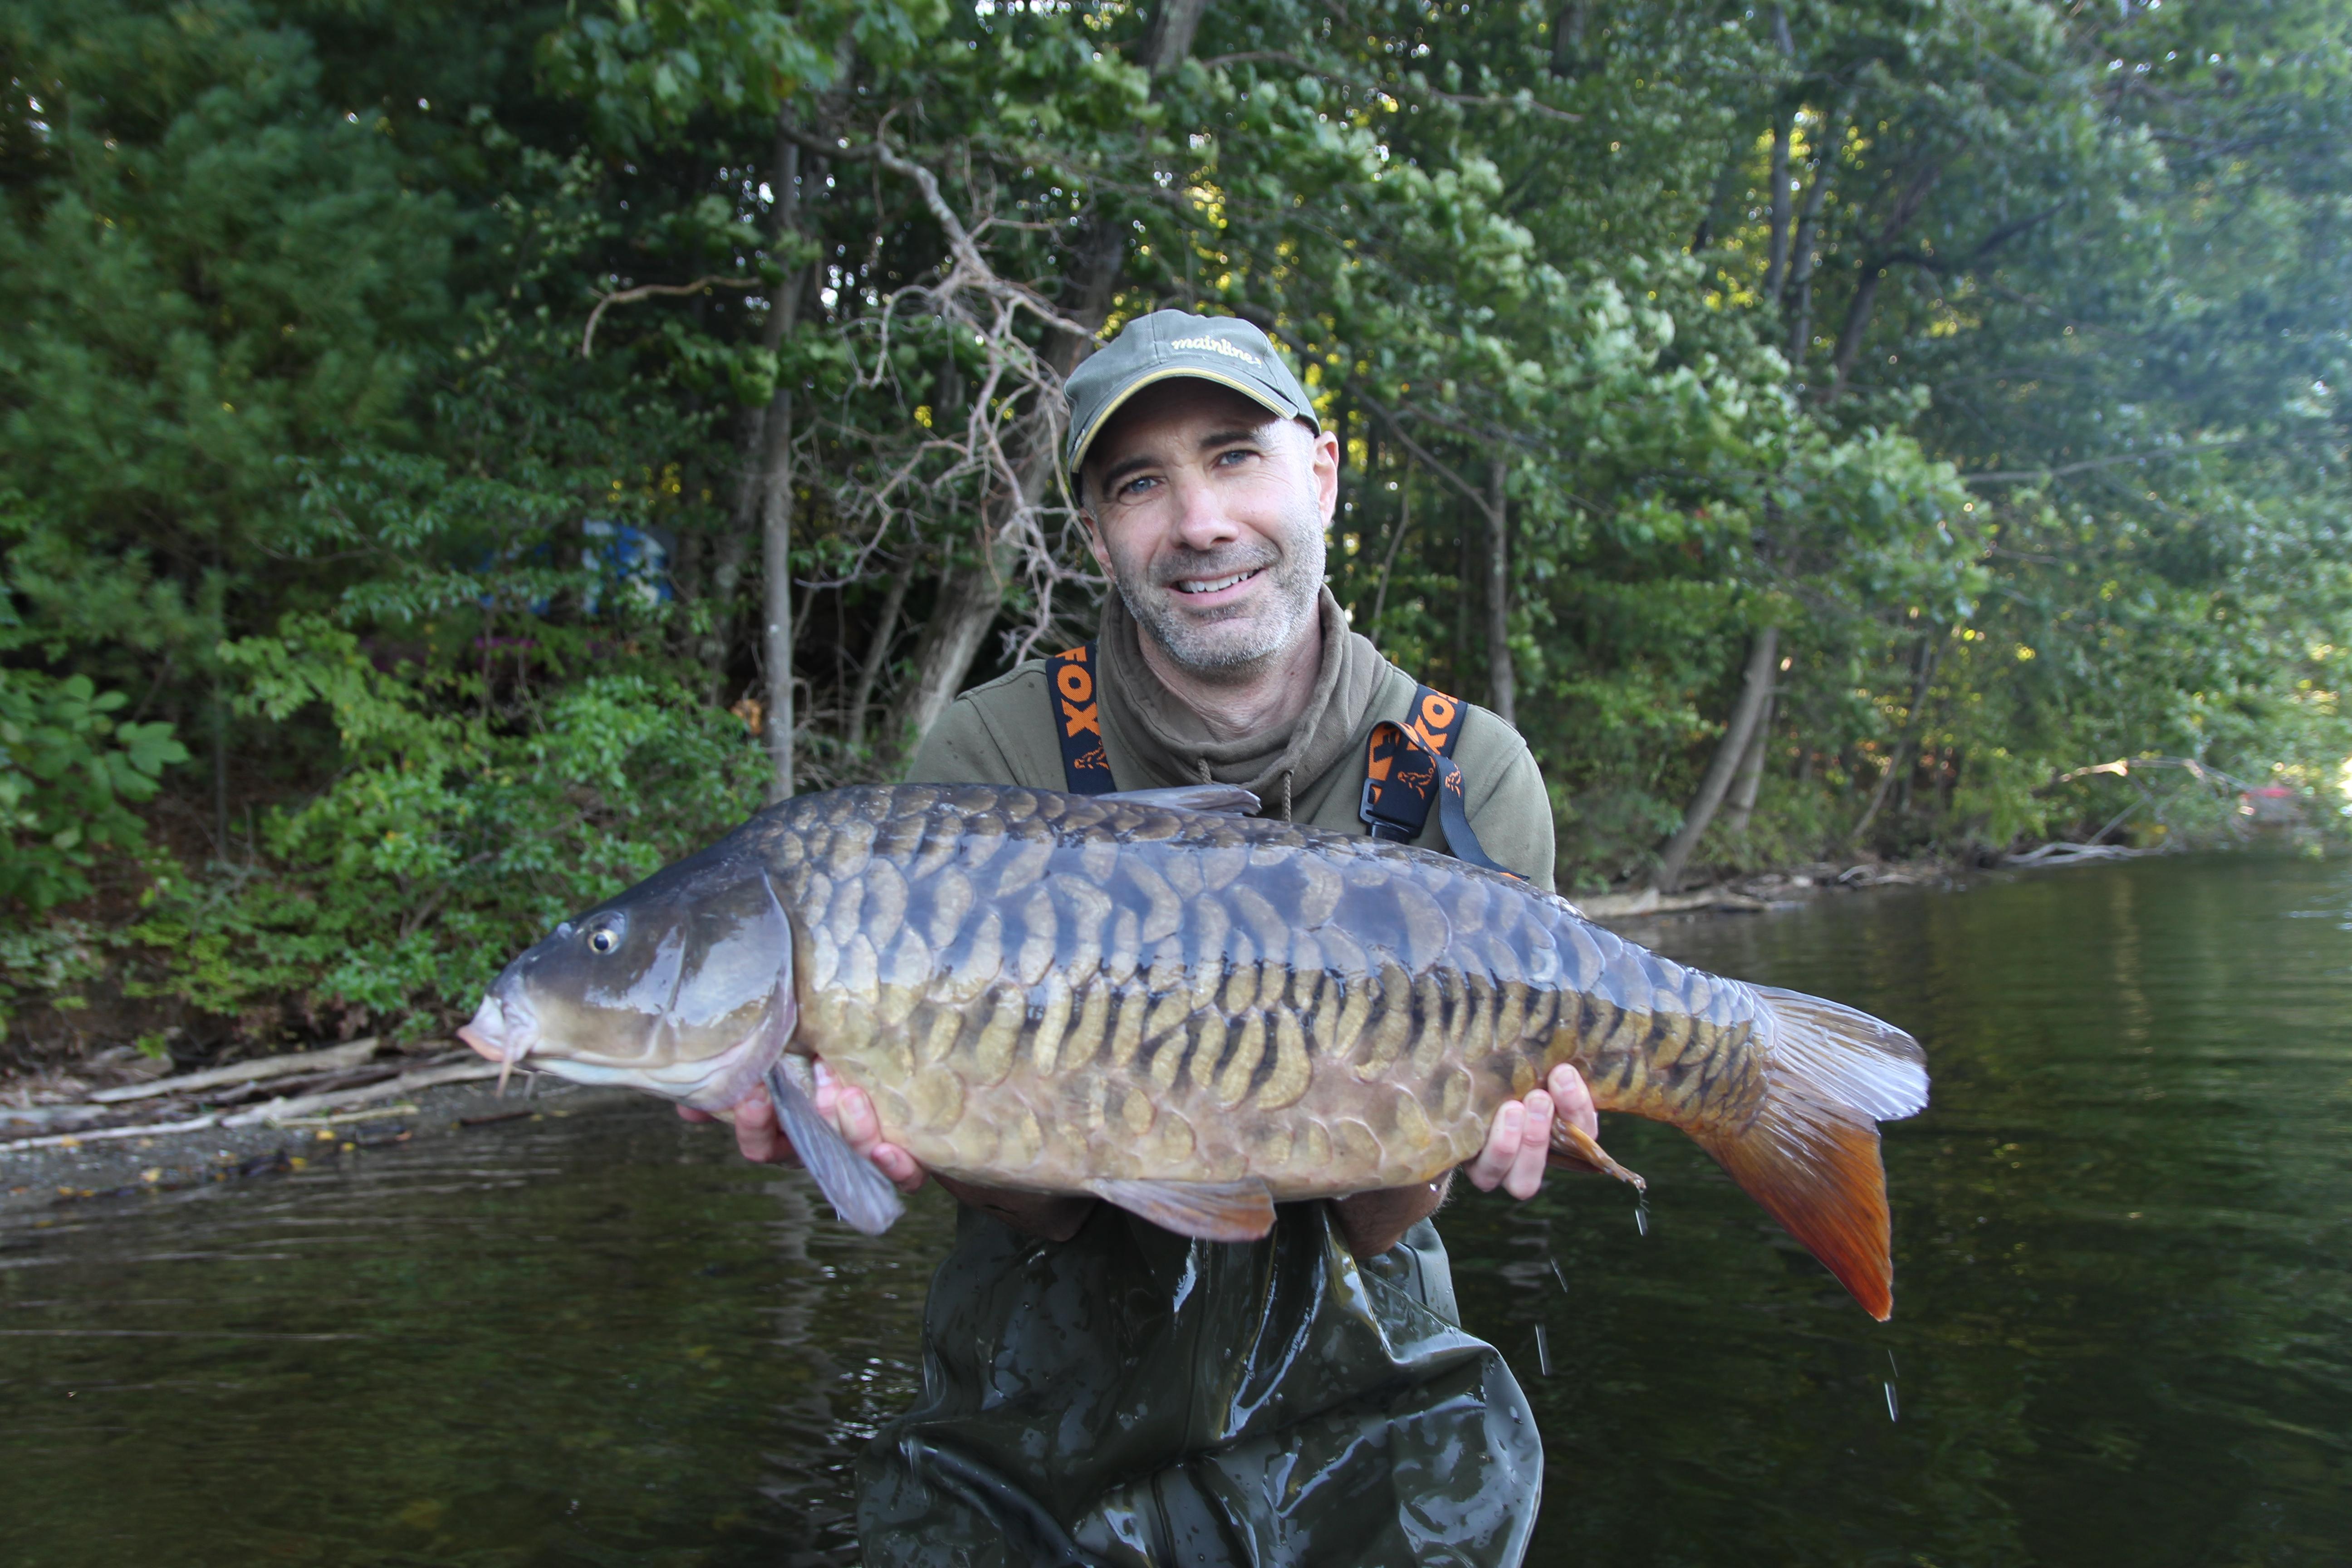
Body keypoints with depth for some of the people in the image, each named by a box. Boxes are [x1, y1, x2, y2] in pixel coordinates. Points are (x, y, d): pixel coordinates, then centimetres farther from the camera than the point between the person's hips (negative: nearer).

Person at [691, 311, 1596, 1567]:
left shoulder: (1467, 779, -9)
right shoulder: (991, 757, -10)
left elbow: (1371, 1230, -9)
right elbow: (1041, 1208, -11)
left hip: (1342, 1395, 1)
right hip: (1049, 1406, 0)